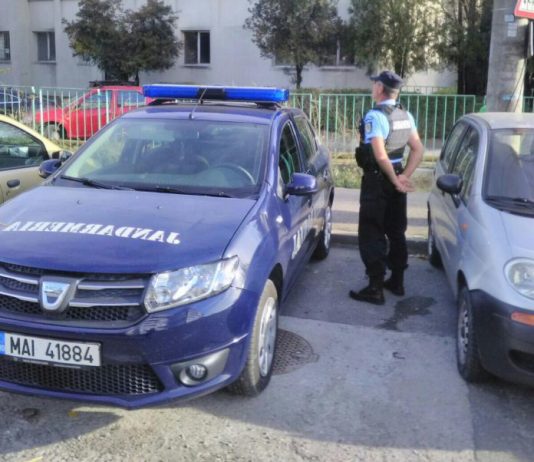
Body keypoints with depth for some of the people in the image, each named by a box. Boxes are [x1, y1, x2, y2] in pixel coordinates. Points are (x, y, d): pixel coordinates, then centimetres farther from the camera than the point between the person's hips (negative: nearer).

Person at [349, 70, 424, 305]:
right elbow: (418, 150, 7)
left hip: (377, 179, -8)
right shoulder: (406, 116, 8)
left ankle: (375, 288, -1)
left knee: (371, 235, -2)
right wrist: (404, 176, -1)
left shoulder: (374, 116, -17)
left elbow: (381, 156, -25)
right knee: (396, 231, 16)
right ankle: (397, 281, 26)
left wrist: (395, 180, -13)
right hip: (395, 177, 8)